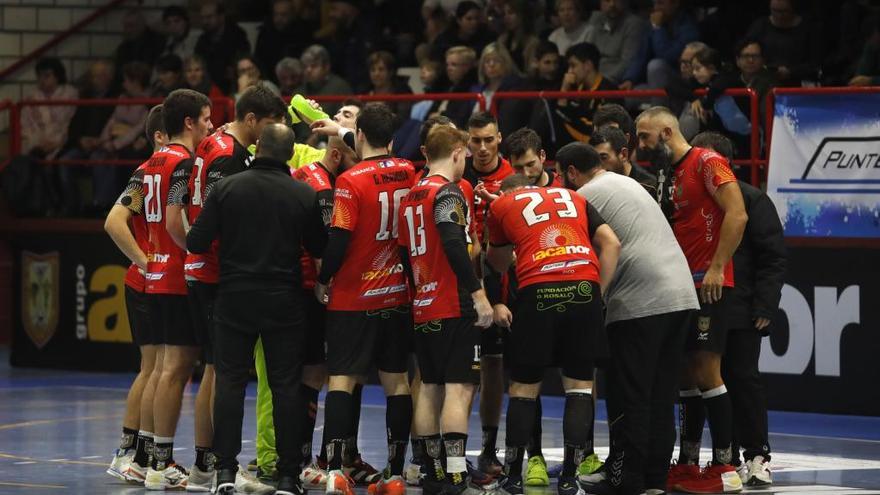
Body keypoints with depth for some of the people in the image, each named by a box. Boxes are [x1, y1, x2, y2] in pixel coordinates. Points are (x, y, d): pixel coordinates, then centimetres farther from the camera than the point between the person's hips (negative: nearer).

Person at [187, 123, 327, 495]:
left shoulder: (227, 188, -6)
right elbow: (318, 248, 4)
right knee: (287, 385, 4)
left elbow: (196, 243, -7)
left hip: (235, 297, 0)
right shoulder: (304, 195, -5)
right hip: (284, 303, 0)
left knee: (230, 381, 6)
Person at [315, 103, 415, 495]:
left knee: (341, 379, -3)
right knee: (396, 380, 9)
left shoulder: (351, 181, -14)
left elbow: (338, 240, -18)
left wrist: (322, 281, -3)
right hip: (398, 295, 5)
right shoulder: (408, 174, 1)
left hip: (353, 298, -5)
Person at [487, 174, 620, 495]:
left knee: (523, 389, 10)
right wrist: (598, 294, 11)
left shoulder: (501, 205, 21)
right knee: (579, 386, 10)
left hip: (537, 291, -2)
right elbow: (611, 244, 13)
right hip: (585, 287, 2)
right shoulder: (574, 198, 26)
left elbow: (499, 263, 33)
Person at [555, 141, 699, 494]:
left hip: (639, 302, -8)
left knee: (629, 398, -2)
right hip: (681, 294, 8)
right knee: (661, 395, 11)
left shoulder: (586, 196, -3)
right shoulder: (628, 184, 24)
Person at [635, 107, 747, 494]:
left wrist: (717, 267, -21)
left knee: (705, 371, -11)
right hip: (680, 284, 9)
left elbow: (737, 214, -18)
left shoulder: (706, 162, -9)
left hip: (708, 284, -9)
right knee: (688, 374, 11)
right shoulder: (665, 174, 18)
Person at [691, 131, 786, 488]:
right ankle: (729, 460, 10)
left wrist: (764, 307, -13)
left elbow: (774, 258, -5)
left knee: (743, 378, -6)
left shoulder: (753, 200, -2)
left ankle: (757, 455, 2)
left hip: (741, 311, -5)